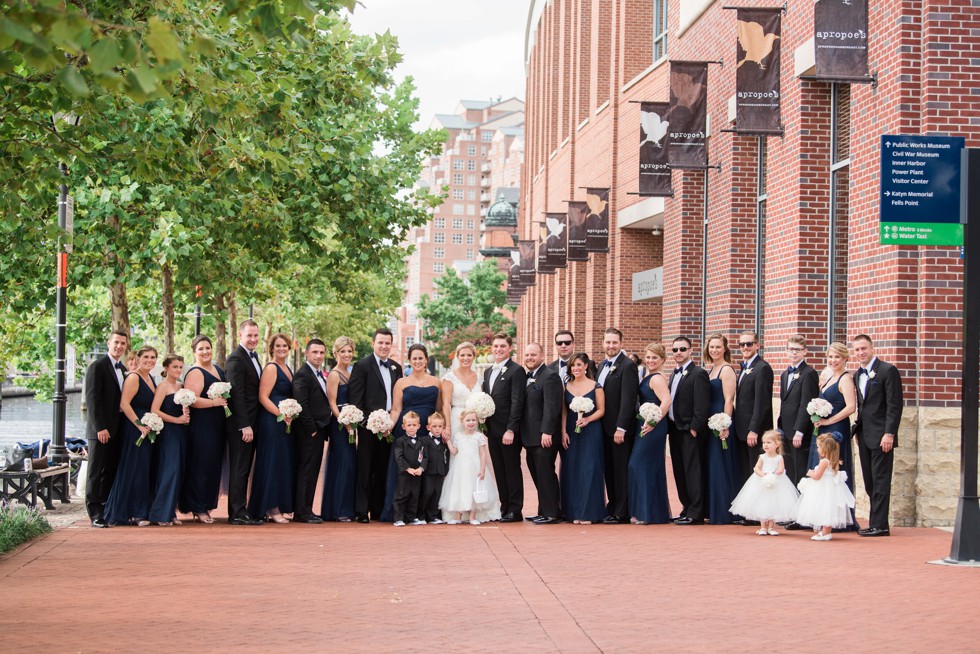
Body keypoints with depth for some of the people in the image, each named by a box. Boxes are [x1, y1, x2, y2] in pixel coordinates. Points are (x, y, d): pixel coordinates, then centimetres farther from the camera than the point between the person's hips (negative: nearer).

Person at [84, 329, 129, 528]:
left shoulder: (123, 370, 16)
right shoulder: (97, 366, -6)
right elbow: (92, 399, -12)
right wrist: (100, 428, -18)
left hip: (117, 430, 7)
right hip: (100, 429, -7)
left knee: (111, 474, 6)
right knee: (96, 473, -2)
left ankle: (108, 512, 8)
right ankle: (95, 514, 0)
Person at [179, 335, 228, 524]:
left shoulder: (218, 370, 16)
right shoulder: (195, 373, -11)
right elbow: (192, 400, -21)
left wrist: (226, 403, 13)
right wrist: (214, 402, -22)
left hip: (217, 427, 9)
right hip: (201, 427, -9)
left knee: (214, 466, 11)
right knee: (201, 466, -5)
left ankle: (207, 505, 19)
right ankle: (199, 509, 1)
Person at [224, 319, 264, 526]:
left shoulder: (253, 356, 16)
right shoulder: (236, 359, -14)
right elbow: (237, 394, -19)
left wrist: (252, 424, 14)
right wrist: (245, 426, -21)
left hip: (250, 423, 9)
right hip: (240, 423, -9)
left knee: (243, 469, 11)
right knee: (239, 468, -6)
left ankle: (238, 511, 16)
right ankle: (238, 514, -3)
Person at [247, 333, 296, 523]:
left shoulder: (287, 369, 16)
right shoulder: (271, 368, -10)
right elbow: (263, 397, -16)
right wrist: (281, 415, -22)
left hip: (285, 422, 9)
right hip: (272, 421, -9)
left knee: (284, 463, 9)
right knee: (273, 463, -6)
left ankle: (276, 508, 14)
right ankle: (271, 509, -3)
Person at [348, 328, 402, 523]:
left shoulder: (396, 367, 14)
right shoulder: (362, 366, -4)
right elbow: (355, 398, -9)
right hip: (369, 426, -5)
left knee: (383, 470, 9)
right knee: (365, 470, -2)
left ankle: (378, 510, 15)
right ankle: (361, 512, 1)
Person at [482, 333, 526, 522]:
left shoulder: (516, 371, -8)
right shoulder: (488, 372, 16)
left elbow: (517, 402, -14)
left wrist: (511, 430, -20)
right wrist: (484, 426, 8)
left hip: (508, 430, -7)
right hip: (492, 429, 7)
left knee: (512, 469, -1)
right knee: (499, 470, 10)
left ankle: (515, 510, 4)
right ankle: (504, 507, 16)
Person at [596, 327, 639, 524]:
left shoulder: (628, 366, -11)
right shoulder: (602, 366, 15)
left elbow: (628, 399, -17)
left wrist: (620, 428, -21)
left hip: (620, 428, -8)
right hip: (605, 427, 8)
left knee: (621, 470, -3)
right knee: (609, 470, 12)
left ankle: (622, 513, 2)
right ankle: (612, 508, 18)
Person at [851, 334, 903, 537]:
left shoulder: (888, 370, -8)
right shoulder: (858, 375, 15)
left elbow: (895, 405, -13)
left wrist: (889, 434, -18)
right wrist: (857, 429, 13)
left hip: (881, 437, -8)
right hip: (864, 437, 8)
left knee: (880, 482, -6)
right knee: (870, 483, 9)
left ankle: (879, 525, -5)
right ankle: (875, 523, 14)